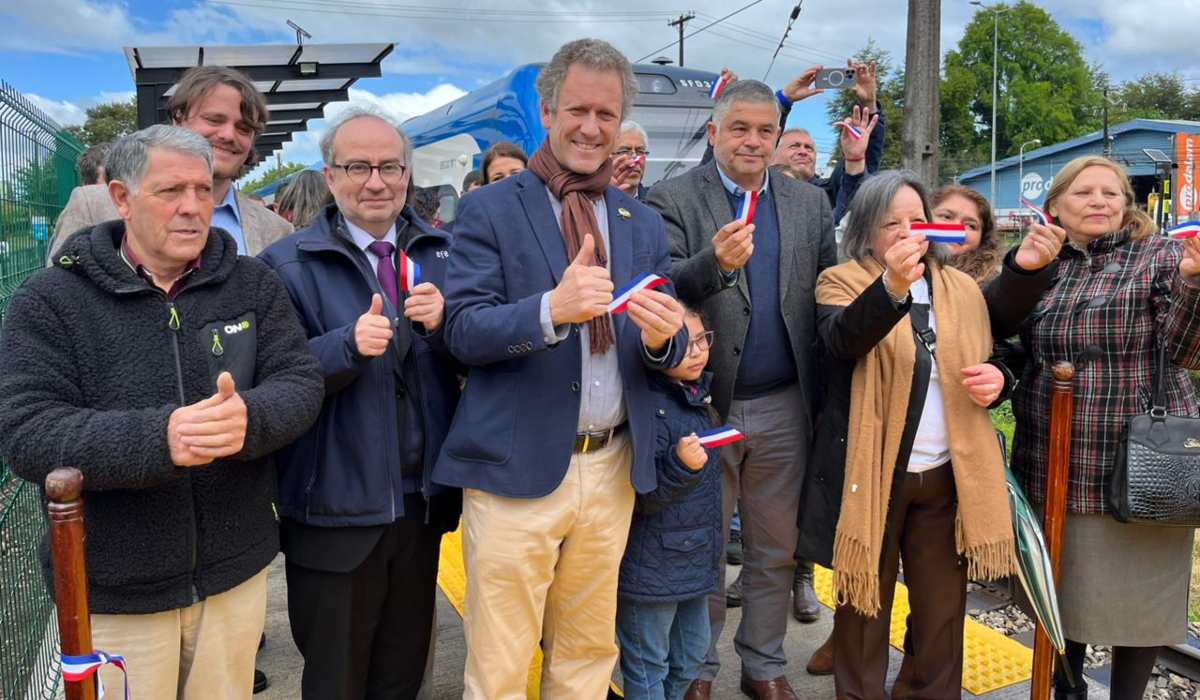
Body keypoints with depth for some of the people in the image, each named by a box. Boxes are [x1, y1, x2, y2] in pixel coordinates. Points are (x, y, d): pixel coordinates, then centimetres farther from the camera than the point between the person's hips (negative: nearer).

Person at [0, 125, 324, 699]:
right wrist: (157, 438, -32)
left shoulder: (253, 285, 1)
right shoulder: (50, 302, -7)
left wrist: (249, 418, -30)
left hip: (235, 571, 2)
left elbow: (301, 382, -7)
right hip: (115, 592, -2)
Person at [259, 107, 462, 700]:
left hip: (423, 502, 4)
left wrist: (444, 323, -17)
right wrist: (349, 345, -27)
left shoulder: (443, 253, 6)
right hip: (334, 509, -3)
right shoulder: (287, 264, -6)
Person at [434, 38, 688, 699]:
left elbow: (667, 350, 9)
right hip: (516, 469, -4)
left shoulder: (644, 225, 11)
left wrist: (661, 336, -15)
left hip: (611, 469, 4)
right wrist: (551, 309, -28)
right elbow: (463, 330, -11)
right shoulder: (488, 210, -2)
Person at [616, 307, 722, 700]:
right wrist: (680, 465, -36)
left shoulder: (697, 397, 6)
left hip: (695, 560, 9)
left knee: (691, 654, 21)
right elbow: (642, 495, -23)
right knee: (648, 665, 7)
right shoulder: (648, 407, -21)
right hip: (652, 565, -8)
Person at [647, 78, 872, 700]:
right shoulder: (672, 199, -4)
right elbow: (663, 292, -16)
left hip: (783, 409, 3)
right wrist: (714, 263, -33)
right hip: (705, 407, -3)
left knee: (775, 551, 15)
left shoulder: (810, 203, 9)